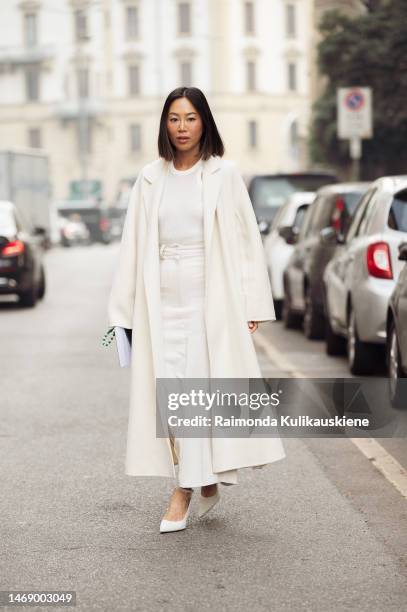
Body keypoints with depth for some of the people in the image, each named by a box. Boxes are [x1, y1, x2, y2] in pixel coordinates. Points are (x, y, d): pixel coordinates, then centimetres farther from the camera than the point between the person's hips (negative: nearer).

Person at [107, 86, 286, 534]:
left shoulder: (224, 174, 1)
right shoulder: (150, 179, 9)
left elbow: (246, 239, 1)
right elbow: (133, 246, 10)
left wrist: (251, 305, -4)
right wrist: (123, 310, 8)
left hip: (211, 297, -3)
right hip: (163, 300, 3)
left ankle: (186, 490, 0)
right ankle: (203, 485, 12)